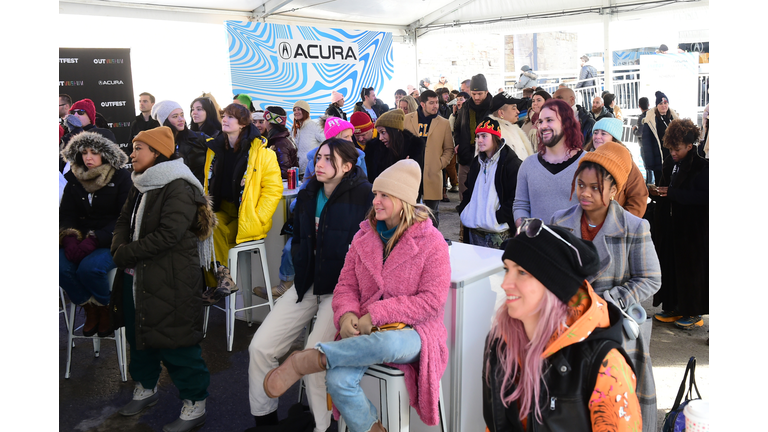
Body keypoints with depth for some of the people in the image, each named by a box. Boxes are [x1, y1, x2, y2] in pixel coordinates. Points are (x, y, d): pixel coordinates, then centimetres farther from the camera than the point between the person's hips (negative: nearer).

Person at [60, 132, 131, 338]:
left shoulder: (122, 178, -6)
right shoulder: (74, 179, 9)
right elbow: (66, 213, 4)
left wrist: (95, 240, -25)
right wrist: (70, 237, -18)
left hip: (112, 241, -4)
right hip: (83, 240, 5)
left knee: (90, 267, -31)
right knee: (62, 265, -23)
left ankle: (105, 309, -2)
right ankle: (89, 310, 1)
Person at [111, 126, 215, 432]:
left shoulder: (179, 188, -16)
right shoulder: (139, 187, 14)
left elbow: (167, 235, -24)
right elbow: (124, 221, 11)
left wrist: (125, 255, -16)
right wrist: (119, 249, -10)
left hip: (171, 282, -9)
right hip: (136, 278, 9)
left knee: (176, 344, -3)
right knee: (139, 336, 21)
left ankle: (195, 406, 11)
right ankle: (146, 389, 42)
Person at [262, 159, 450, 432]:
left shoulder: (431, 242, -5)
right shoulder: (364, 236, 10)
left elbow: (431, 300, -11)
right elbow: (346, 284, 11)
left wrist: (377, 315, -18)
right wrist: (346, 315, -13)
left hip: (411, 332, -3)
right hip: (366, 332, 4)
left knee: (388, 343, -41)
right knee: (337, 380, -27)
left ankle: (306, 361, -25)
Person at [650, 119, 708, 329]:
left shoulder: (701, 167, -13)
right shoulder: (670, 163, 7)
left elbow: (704, 196, -19)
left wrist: (671, 193, -23)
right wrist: (657, 192, -5)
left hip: (692, 229, -6)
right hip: (670, 225, 6)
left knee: (690, 268, 2)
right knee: (669, 265, 9)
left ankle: (694, 313, 15)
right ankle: (673, 306, 21)